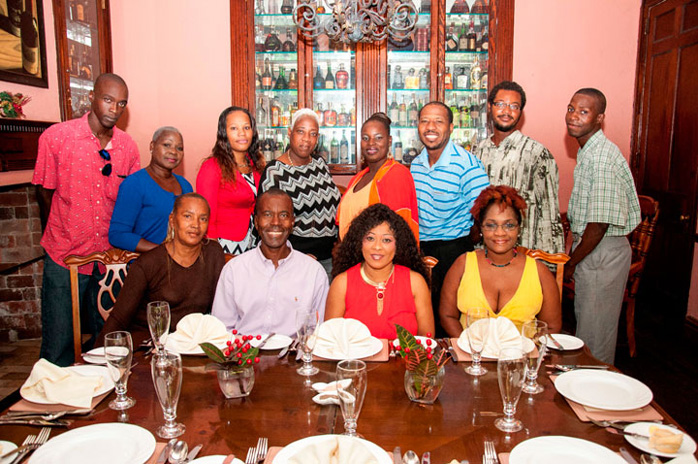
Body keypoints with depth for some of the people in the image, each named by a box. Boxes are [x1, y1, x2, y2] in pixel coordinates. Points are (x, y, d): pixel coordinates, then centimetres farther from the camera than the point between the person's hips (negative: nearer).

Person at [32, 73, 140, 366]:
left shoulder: (128, 147, 2)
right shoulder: (56, 136, -6)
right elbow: (44, 193, 2)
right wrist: (60, 240, 8)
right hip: (65, 257, -3)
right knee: (59, 344, 3)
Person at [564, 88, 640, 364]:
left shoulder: (603, 158, -23)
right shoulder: (588, 152, 9)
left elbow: (599, 225, -23)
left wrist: (570, 264, -15)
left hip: (602, 252, -10)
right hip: (591, 247, 10)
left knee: (594, 334, 4)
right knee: (585, 322, 20)